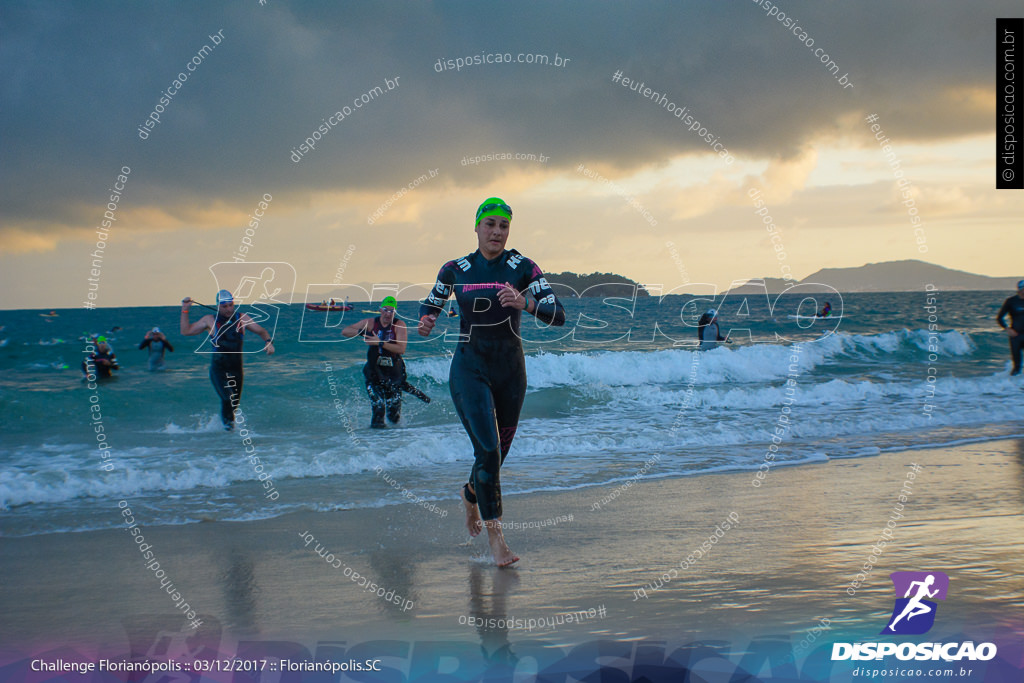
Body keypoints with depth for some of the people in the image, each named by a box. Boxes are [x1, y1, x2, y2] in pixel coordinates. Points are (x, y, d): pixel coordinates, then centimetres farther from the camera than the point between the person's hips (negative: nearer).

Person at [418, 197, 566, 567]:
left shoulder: (523, 268, -4)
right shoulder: (455, 270, -1)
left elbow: (558, 315, -12)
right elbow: (430, 305, 14)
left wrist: (525, 304, -31)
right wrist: (425, 322, -10)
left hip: (511, 370, 2)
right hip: (470, 369, -2)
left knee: (498, 453, 15)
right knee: (488, 450, -16)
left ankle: (471, 494, 49)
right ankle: (495, 536, -8)